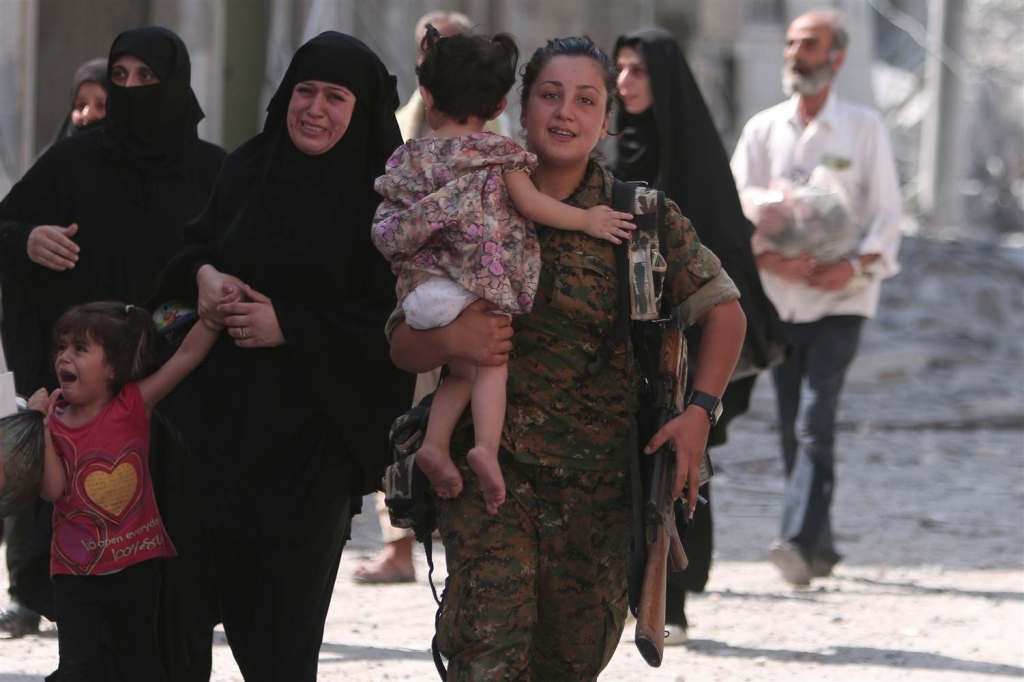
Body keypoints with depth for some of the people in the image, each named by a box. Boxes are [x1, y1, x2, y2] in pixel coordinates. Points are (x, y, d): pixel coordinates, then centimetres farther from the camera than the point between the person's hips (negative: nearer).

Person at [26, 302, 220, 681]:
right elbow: (53, 489, -15)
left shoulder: (133, 405, -6)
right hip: (76, 572, 0)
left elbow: (187, 355, -11)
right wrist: (41, 428, -20)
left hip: (135, 565, 0)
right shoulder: (55, 419, -5)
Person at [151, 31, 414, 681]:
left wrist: (287, 325, -15)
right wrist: (205, 274, -4)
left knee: (287, 603, -4)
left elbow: (395, 317, -12)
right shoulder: (249, 168, 7)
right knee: (235, 582, 7)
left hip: (317, 425, -5)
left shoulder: (384, 196, -9)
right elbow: (196, 244, 19)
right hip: (233, 409, 5)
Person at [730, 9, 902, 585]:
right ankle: (821, 546, 17)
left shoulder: (864, 128, 2)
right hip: (780, 299, 4)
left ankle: (801, 542, -27)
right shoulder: (763, 129, 7)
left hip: (840, 300, -3)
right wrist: (767, 257, -19)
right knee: (793, 429, 6)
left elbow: (888, 213, 0)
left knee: (815, 423, -17)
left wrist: (857, 265, -19)